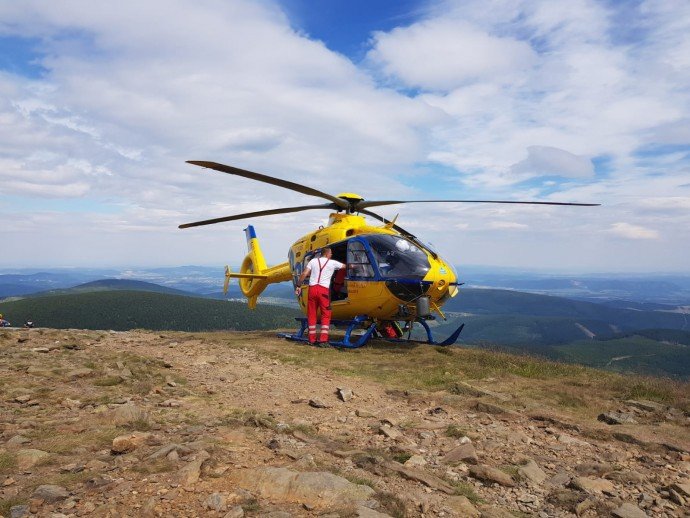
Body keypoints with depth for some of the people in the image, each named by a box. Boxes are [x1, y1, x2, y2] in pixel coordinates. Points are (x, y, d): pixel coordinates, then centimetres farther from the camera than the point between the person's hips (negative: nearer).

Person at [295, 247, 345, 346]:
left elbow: (304, 274, 4)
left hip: (312, 288, 3)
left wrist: (298, 286, 10)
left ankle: (312, 340, 14)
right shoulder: (333, 263, 7)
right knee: (326, 315, 4)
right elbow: (345, 266, 21)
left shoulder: (313, 261, 11)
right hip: (324, 290, -3)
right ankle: (323, 340, -4)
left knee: (311, 314, 10)